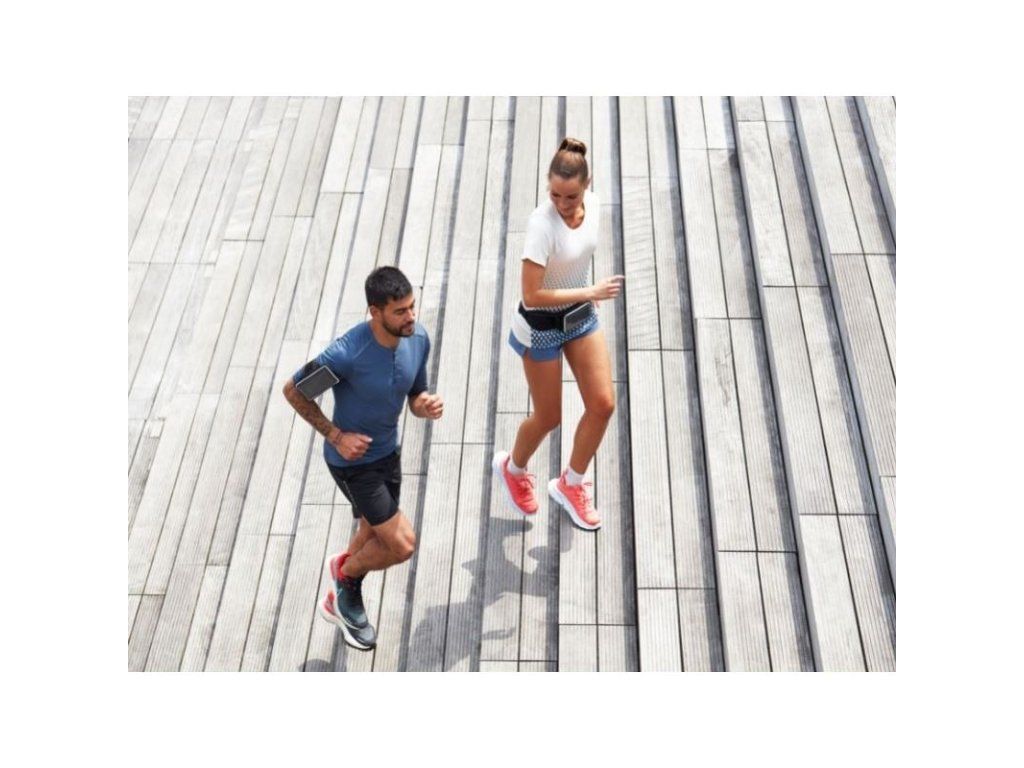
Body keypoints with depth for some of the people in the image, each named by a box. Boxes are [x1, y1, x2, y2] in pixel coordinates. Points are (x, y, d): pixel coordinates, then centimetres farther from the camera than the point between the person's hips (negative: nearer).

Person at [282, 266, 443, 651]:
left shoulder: (418, 338, -12)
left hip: (389, 452, 7)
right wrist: (336, 436, -18)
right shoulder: (347, 354, -32)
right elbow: (292, 390, -17)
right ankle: (345, 572, 25)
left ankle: (340, 602, 49)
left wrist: (426, 406, -21)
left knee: (374, 540, 22)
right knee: (403, 545, -6)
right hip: (352, 460, -7)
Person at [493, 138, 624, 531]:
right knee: (548, 418, 7)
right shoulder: (541, 223, -30)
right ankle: (512, 468, 41)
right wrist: (590, 292, -25)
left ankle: (571, 484, 27)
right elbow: (531, 296, -30)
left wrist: (587, 295, 15)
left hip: (581, 315, 6)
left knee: (603, 403, 4)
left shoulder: (592, 203, -10)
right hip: (541, 326, -6)